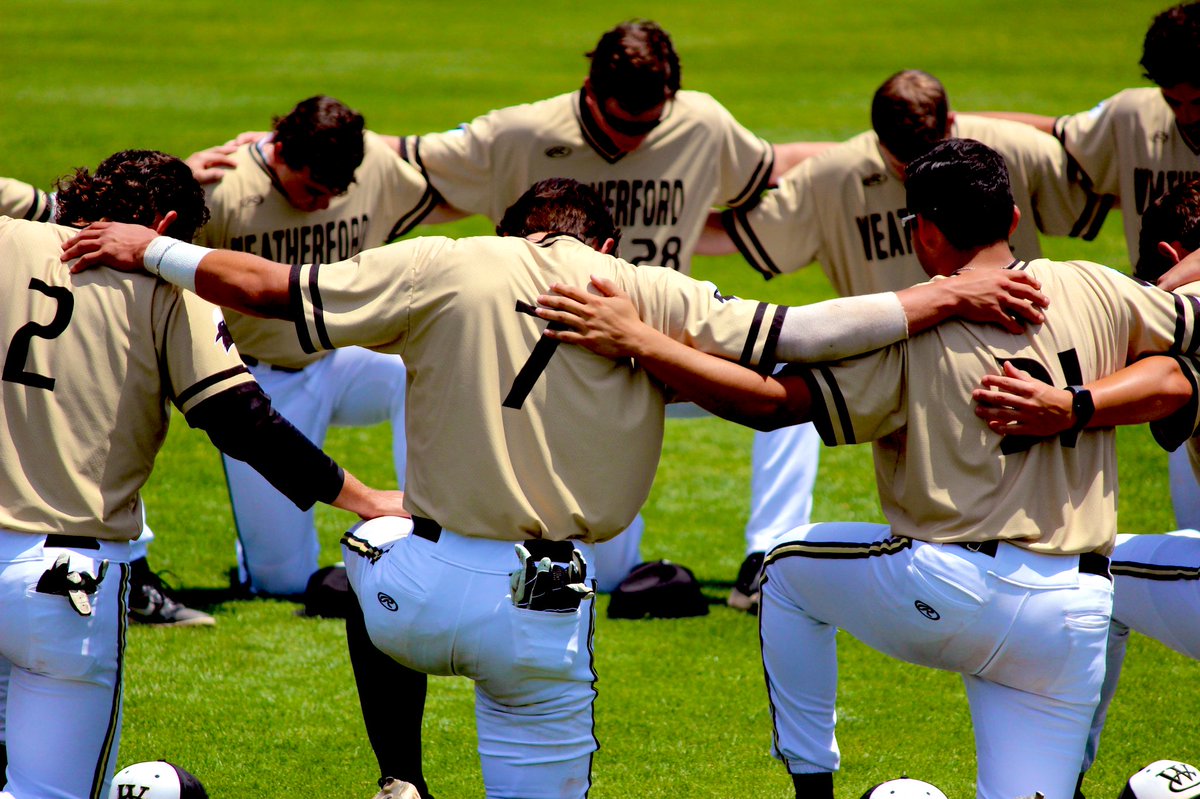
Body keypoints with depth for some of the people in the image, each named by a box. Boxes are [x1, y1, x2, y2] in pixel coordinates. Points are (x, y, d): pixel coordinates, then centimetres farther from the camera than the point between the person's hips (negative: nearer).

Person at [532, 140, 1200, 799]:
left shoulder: (911, 330, -5)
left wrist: (638, 341, -11)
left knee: (788, 567, 25)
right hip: (1076, 614, 3)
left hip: (945, 594, -3)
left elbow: (774, 401, -12)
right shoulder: (1095, 291, 5)